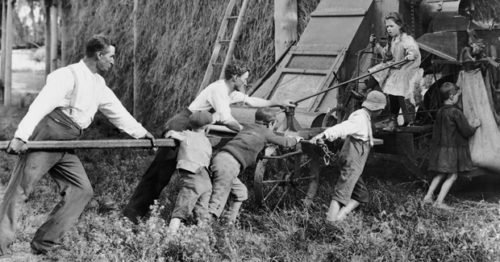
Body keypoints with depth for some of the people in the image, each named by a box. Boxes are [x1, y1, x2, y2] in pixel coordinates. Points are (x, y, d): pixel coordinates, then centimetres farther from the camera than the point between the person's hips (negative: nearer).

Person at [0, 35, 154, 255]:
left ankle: (44, 245, 3)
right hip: (45, 137, -9)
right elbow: (41, 104, -22)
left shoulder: (99, 84, 15)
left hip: (66, 146, 9)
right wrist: (21, 135, -32)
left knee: (81, 190, 1)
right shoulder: (69, 75, -13)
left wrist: (140, 132, 31)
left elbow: (116, 111, 27)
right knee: (19, 190, -8)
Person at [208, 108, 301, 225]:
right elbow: (285, 142, 17)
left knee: (240, 192, 21)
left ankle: (229, 222, 21)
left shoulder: (247, 127, 25)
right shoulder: (266, 133, 7)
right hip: (229, 164, -8)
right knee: (218, 200, -10)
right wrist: (295, 139, 40)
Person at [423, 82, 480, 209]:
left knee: (440, 174, 19)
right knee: (452, 176, 1)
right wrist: (475, 125, 5)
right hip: (453, 149, -8)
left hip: (440, 147, 8)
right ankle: (439, 201, -1)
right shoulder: (456, 113, -17)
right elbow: (467, 132, -12)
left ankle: (428, 196, 20)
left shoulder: (440, 112, 6)